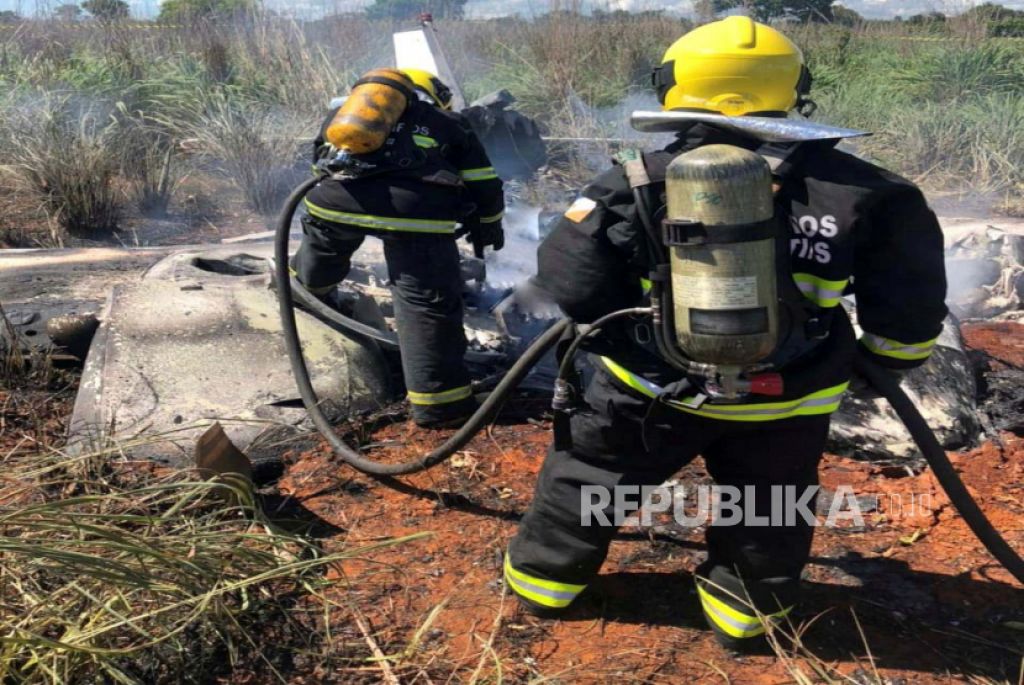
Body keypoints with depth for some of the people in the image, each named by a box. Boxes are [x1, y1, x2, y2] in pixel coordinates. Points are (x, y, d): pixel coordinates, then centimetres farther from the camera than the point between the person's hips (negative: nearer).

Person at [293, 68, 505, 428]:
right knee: (428, 302, 4)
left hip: (336, 196, 3)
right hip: (415, 206, -3)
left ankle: (310, 284, 66)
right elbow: (483, 184, 25)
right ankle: (438, 402, 5)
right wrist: (488, 227, 41)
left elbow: (319, 161, 38)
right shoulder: (448, 123, 28)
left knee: (322, 248, 34)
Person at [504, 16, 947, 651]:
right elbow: (910, 296, -2)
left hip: (652, 386, 0)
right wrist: (887, 356, 18)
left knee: (588, 477, 21)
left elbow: (572, 277, -13)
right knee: (765, 509, 25)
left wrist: (620, 332, 6)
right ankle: (747, 611, 43)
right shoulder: (856, 190, -8)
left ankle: (545, 577, 39)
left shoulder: (648, 177, -14)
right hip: (785, 402, 1)